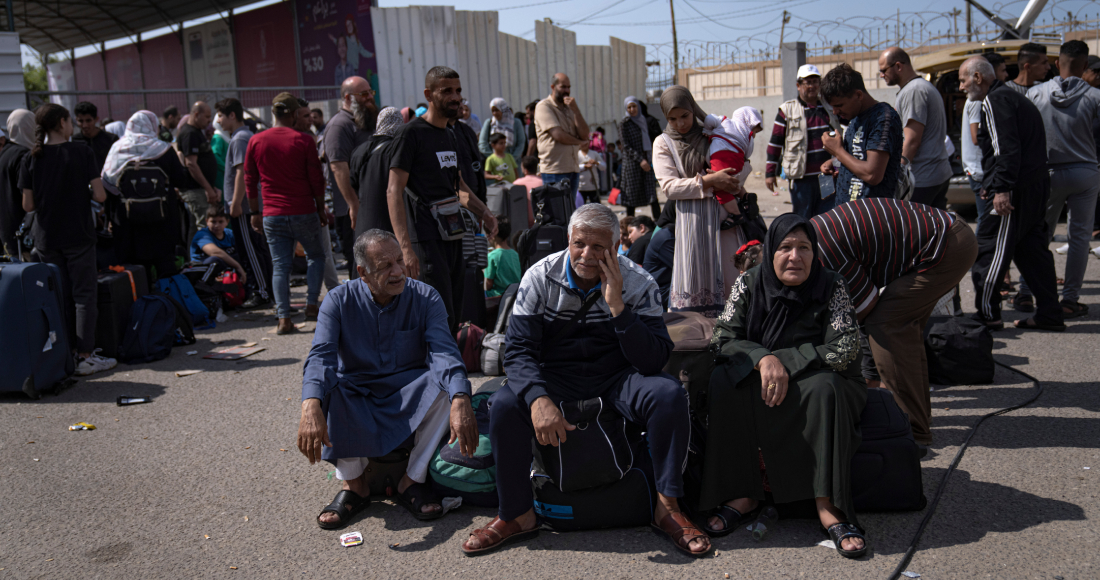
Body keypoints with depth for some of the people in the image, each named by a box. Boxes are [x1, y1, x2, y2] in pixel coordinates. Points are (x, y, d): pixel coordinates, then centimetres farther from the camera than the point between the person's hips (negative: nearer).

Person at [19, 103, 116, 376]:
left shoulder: (31, 159, 1)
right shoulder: (82, 152, -8)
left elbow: (28, 205, 0)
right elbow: (100, 195, -13)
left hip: (46, 239, 3)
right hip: (78, 236, -3)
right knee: (84, 295, 2)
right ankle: (85, 357, 1)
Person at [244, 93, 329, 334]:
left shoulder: (256, 141, 3)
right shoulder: (304, 141, -7)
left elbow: (250, 181, 7)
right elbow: (316, 180, -4)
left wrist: (255, 212, 16)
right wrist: (321, 209, 7)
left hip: (272, 215, 2)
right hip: (303, 213, -2)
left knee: (280, 266, 6)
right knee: (315, 256, 18)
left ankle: (284, 318, 0)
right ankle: (311, 305, 14)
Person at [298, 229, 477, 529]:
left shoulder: (425, 297, -10)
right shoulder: (339, 301, -10)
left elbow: (444, 352, -25)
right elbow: (321, 355, -25)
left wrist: (461, 402, -45)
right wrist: (311, 407, -46)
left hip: (409, 393, 0)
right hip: (355, 397, 0)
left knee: (446, 383, -30)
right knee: (325, 387, -31)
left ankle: (413, 481, -15)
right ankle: (354, 482, -13)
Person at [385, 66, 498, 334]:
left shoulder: (450, 136, 18)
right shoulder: (411, 133, -7)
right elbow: (394, 191, -14)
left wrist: (484, 213, 12)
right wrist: (405, 247, -24)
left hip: (453, 236, 8)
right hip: (427, 239, -8)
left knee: (455, 317, 9)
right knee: (441, 318, -12)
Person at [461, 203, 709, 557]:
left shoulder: (638, 283, -10)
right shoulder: (540, 278, -9)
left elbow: (654, 360, -18)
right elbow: (518, 349, -12)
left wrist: (617, 306, -29)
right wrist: (538, 398, -32)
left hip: (616, 376, 0)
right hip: (555, 376, 0)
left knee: (669, 395, -28)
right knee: (503, 405, -27)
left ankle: (667, 508, -12)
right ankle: (517, 515, -8)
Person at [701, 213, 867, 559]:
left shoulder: (831, 288, -6)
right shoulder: (749, 284, -1)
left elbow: (845, 349, -15)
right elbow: (723, 338, -7)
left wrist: (784, 362, -23)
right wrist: (763, 359, -26)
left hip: (809, 386, -1)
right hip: (754, 382, 2)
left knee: (824, 387, -34)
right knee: (722, 384, -27)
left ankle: (828, 507, -32)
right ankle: (743, 494, -21)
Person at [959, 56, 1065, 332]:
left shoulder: (995, 100, -10)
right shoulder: (1015, 97, 23)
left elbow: (1006, 149, -21)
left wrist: (1002, 188, -24)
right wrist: (992, 183, 25)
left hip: (1014, 189, -10)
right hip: (1036, 185, 10)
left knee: (988, 249, -5)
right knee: (1032, 249, 12)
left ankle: (987, 313, -1)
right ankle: (1050, 314, 15)